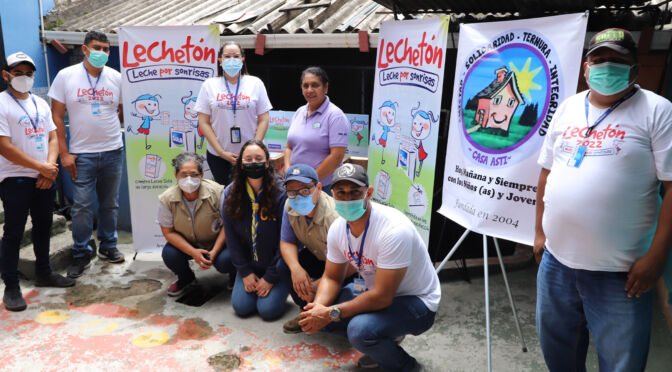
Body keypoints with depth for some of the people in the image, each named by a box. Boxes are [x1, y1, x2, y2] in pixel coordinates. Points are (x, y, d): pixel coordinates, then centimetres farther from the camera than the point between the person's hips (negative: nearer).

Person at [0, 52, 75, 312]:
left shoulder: (41, 104, 11)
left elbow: (53, 137, 9)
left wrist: (50, 167, -7)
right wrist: (41, 167, -15)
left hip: (45, 178, 6)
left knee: (43, 226, 16)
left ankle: (44, 273, 32)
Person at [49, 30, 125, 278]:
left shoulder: (116, 78, 4)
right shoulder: (66, 76, -1)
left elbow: (125, 111, 15)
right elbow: (57, 116, -1)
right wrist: (64, 153, -6)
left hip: (113, 151, 2)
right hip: (81, 154, -2)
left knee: (110, 203, 11)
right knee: (82, 206, 1)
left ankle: (108, 246, 27)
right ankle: (81, 254, 16)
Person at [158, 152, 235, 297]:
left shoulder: (216, 192, -24)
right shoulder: (167, 199, -19)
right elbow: (168, 232, -12)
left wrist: (214, 251, -24)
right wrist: (193, 252, -23)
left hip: (217, 241, -2)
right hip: (186, 244, 3)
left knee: (225, 260, -29)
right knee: (169, 254, -25)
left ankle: (234, 275, 13)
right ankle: (186, 278, 11)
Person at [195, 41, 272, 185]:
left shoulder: (255, 83, 4)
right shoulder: (209, 85, 4)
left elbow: (263, 120, 1)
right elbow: (204, 122, 0)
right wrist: (221, 152, -8)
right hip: (217, 156, 1)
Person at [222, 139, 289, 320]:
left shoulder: (280, 193, -18)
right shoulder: (231, 193, -5)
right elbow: (231, 237, 0)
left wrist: (271, 277, -13)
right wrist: (245, 272, -3)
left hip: (276, 265, -3)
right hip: (248, 264, 4)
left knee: (268, 309, -14)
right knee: (241, 307, -6)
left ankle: (279, 289, 19)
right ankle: (253, 283, 24)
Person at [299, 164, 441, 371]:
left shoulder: (394, 230, -32)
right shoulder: (338, 228, -7)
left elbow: (382, 297, -30)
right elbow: (332, 278, 3)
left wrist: (331, 313, -27)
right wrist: (318, 306, -18)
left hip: (416, 300, -7)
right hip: (373, 289, 8)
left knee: (360, 329, -33)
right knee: (318, 314, -4)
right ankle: (382, 339, 14)